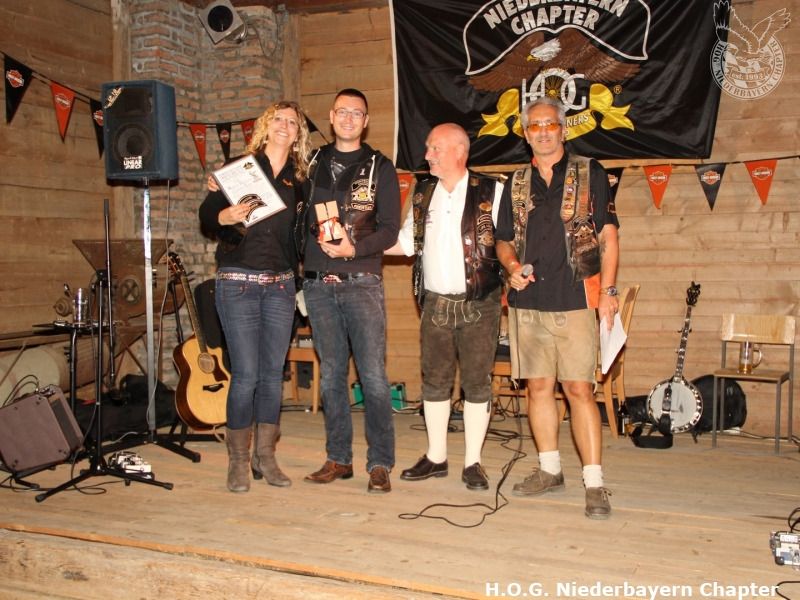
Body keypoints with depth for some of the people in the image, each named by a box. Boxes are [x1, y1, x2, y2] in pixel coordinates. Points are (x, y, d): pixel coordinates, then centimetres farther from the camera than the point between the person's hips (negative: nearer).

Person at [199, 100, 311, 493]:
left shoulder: (298, 180, 11)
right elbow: (206, 217, -5)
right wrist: (224, 216, -25)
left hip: (280, 284, 4)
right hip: (238, 283, -4)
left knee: (273, 372, 6)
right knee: (246, 374, -6)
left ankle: (265, 456, 18)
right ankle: (238, 460, 8)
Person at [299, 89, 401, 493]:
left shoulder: (379, 168, 4)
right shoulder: (313, 164, 14)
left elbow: (390, 230, -3)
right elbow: (299, 219, 14)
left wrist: (353, 248, -17)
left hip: (361, 281, -3)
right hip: (318, 284, 3)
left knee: (373, 375, -5)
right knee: (331, 375, 9)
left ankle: (380, 464, 4)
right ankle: (338, 459, 19)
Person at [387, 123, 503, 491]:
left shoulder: (490, 193, -4)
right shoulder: (422, 195, 11)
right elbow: (405, 242, 14)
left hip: (479, 304, -4)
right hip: (435, 303, 4)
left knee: (477, 383, 2)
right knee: (434, 381, 9)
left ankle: (473, 462, 13)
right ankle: (436, 457, 22)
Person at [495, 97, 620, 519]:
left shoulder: (589, 174, 4)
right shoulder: (516, 184, 14)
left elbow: (608, 236, 1)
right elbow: (504, 242, 20)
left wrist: (608, 290, -7)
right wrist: (512, 267, -1)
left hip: (574, 299, -4)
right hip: (527, 300, 4)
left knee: (579, 388, -7)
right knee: (538, 386, 9)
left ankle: (594, 483, -1)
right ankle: (549, 470, 23)